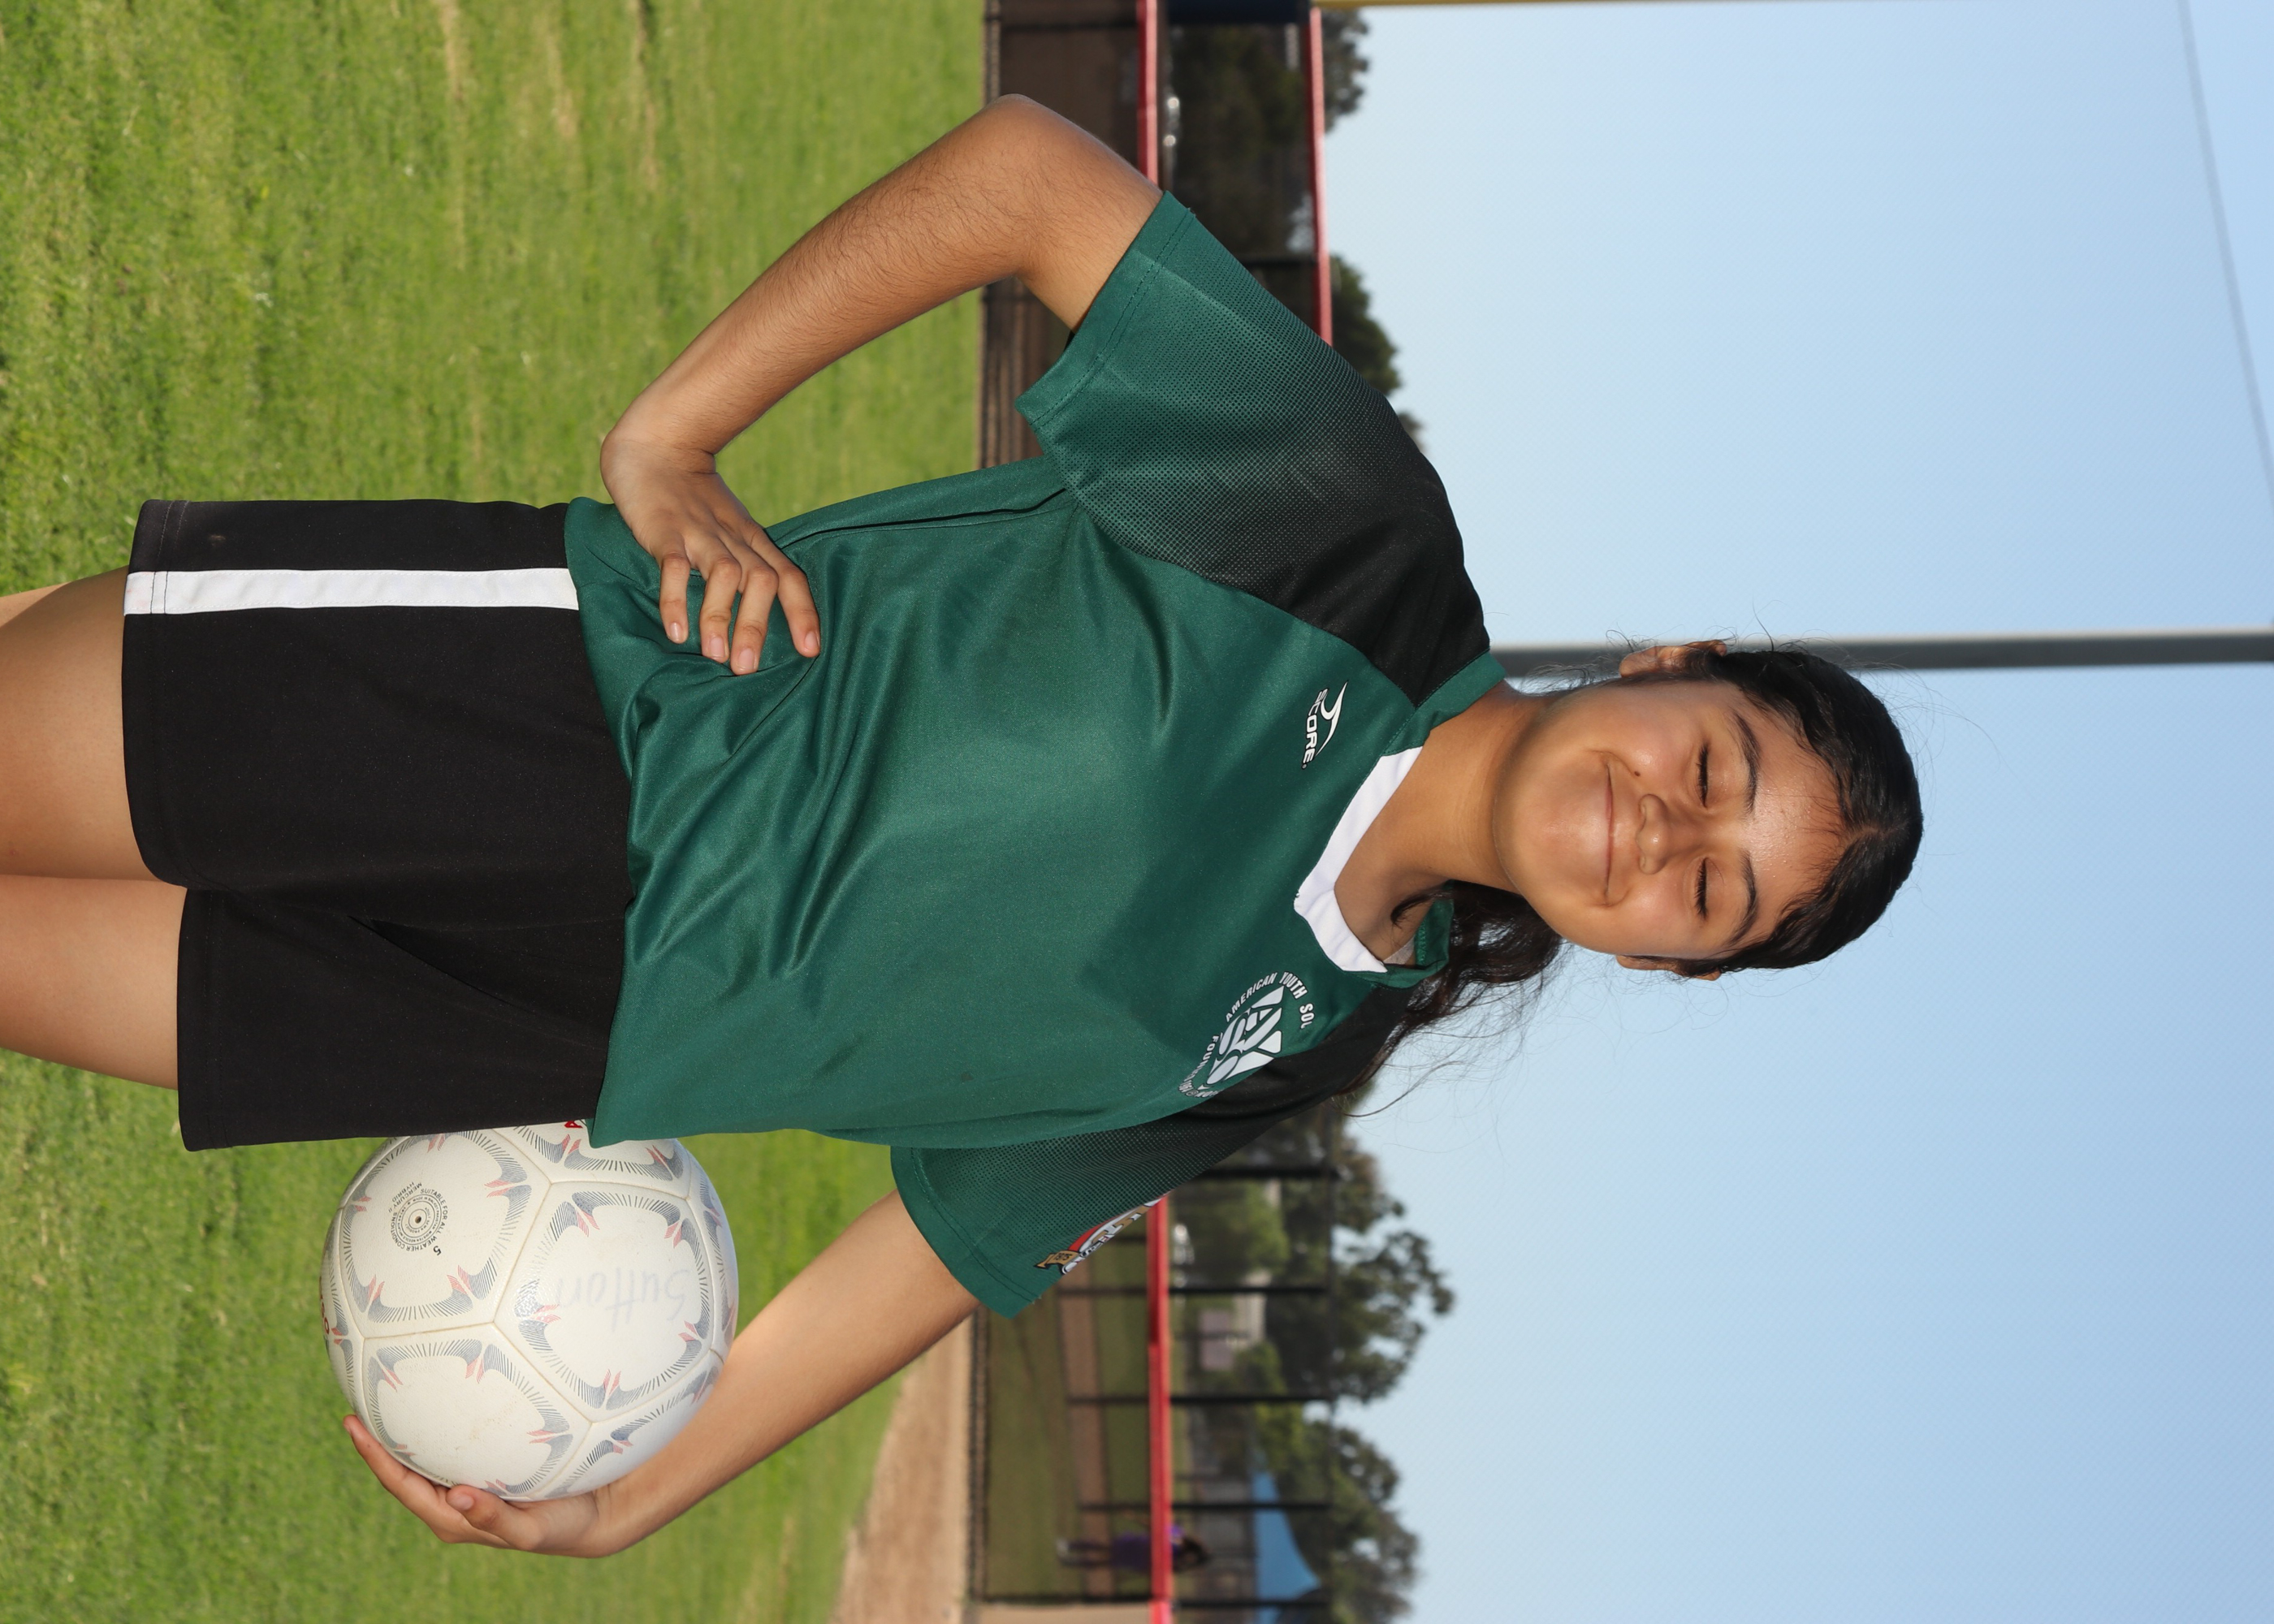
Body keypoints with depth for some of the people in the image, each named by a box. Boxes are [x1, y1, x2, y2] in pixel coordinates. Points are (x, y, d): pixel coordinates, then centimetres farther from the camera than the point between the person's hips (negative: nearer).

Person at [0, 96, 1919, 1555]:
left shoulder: (1297, 1050, -3)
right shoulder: (1366, 532, -13)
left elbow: (960, 1243, 2)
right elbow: (1031, 165, -14)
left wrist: (633, 1499, -5)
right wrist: (664, 438, -17)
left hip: (592, 1018, 1)